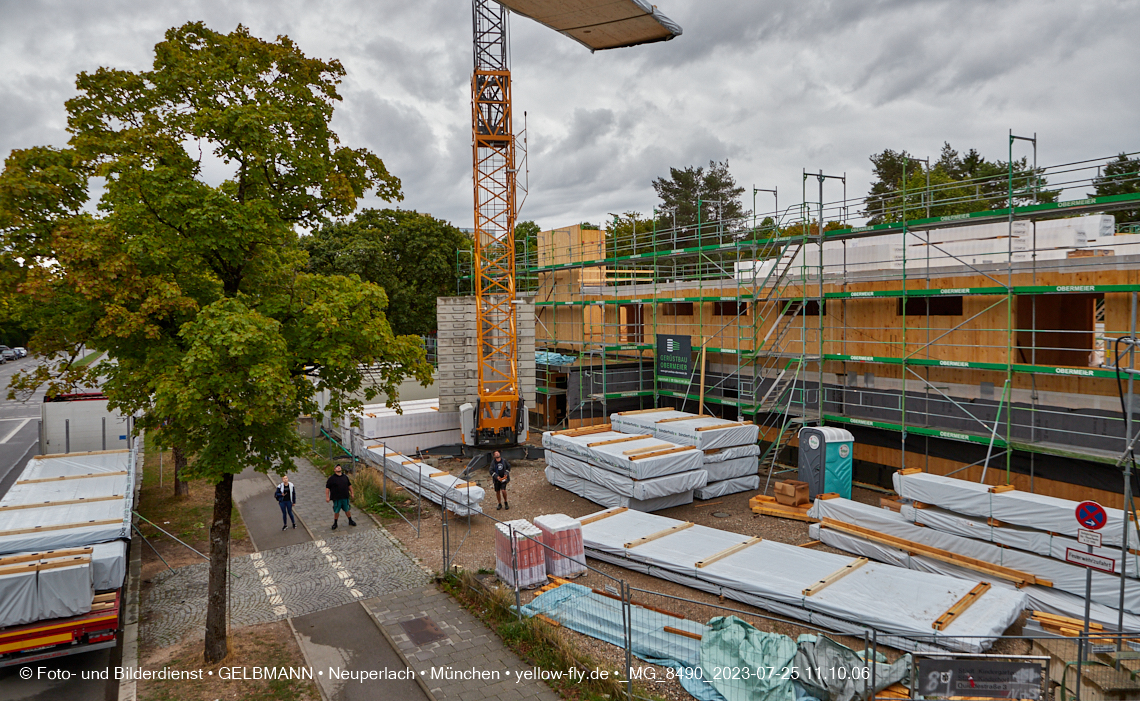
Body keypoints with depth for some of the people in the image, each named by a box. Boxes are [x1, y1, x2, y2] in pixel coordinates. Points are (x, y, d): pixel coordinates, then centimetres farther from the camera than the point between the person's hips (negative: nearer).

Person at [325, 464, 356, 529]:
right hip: (336, 498, -3)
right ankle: (335, 523, 26)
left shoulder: (345, 477, 6)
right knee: (336, 511, 8)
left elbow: (349, 485, 17)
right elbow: (327, 488, -7)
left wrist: (352, 493, 20)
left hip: (345, 497, 3)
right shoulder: (331, 478, -8)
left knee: (347, 510, 14)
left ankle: (350, 521, 31)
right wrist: (327, 497, -10)